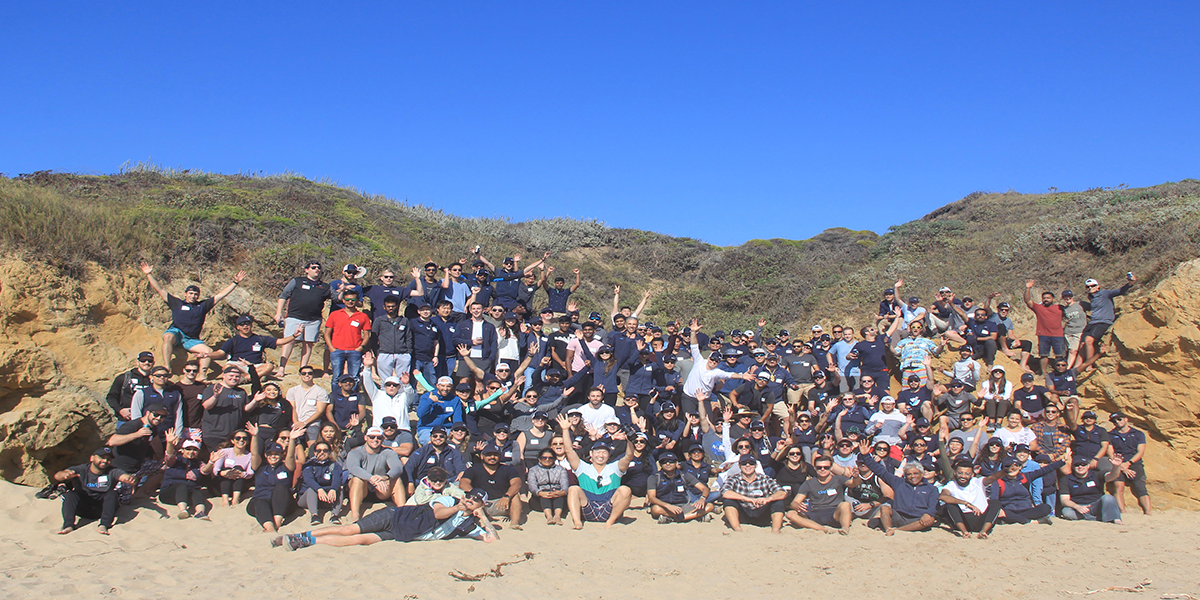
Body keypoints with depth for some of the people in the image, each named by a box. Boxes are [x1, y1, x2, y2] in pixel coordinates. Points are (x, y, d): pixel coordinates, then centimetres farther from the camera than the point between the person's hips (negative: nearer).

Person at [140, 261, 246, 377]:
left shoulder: (203, 305, 19)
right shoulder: (177, 303, 16)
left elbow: (221, 295, 18)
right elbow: (159, 290, 15)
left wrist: (235, 283, 15)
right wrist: (149, 275, 10)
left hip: (191, 339, 2)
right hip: (176, 332, -2)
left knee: (209, 351, -23)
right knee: (168, 337, -38)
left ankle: (201, 377, -30)